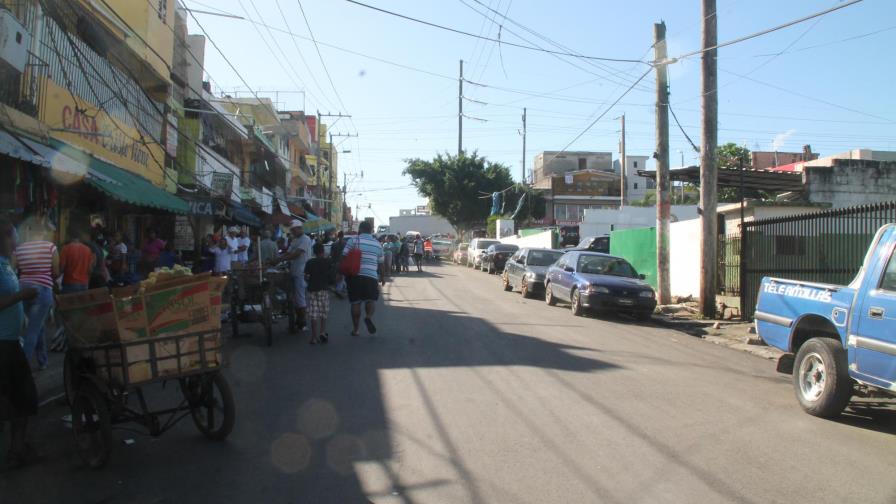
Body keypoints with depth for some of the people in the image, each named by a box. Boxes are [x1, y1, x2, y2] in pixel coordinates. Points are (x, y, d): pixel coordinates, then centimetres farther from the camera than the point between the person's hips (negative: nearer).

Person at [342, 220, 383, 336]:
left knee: (356, 302, 6)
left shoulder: (353, 241, 2)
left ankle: (356, 329, 12)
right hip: (371, 276, 2)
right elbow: (380, 263, 19)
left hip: (355, 275, -1)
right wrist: (382, 276, 32)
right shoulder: (377, 244, 14)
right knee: (371, 299, 14)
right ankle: (369, 317, -15)